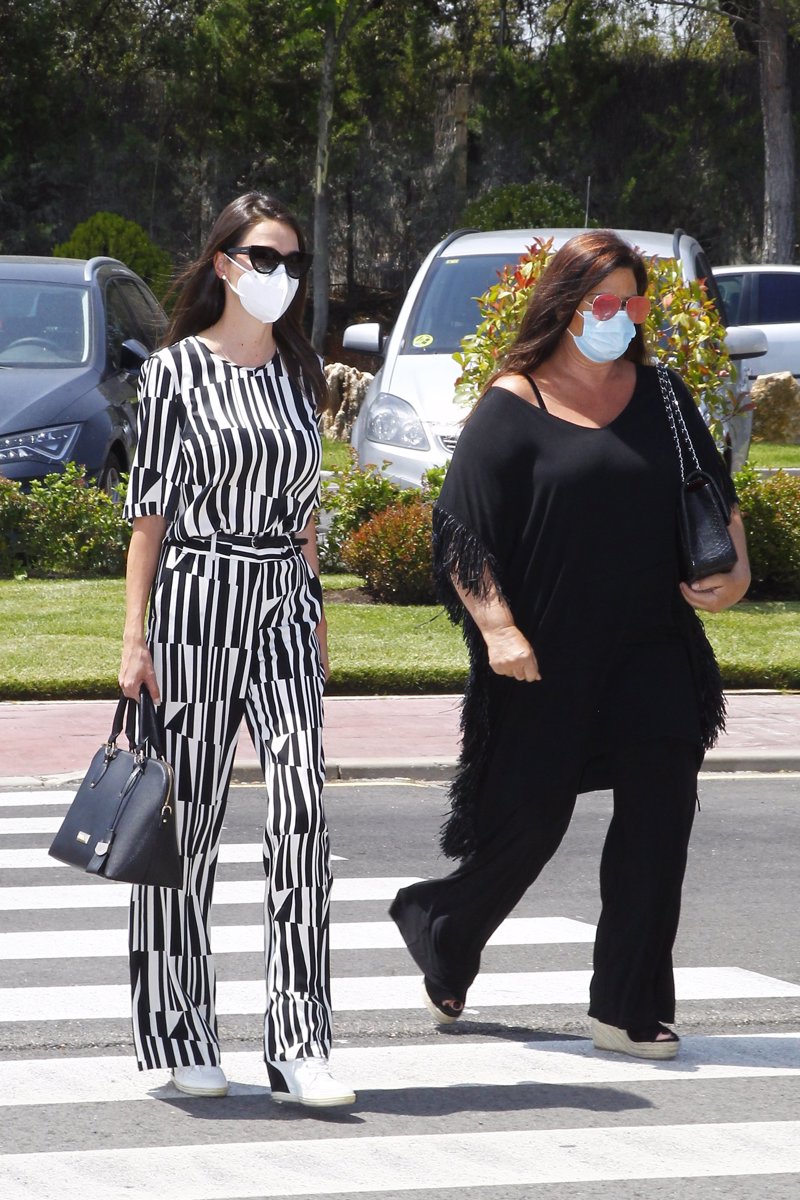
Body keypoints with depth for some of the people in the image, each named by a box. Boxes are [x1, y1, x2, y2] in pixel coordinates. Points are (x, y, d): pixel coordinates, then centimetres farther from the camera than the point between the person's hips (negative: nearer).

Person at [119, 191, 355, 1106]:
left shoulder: (299, 373, 12)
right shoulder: (177, 371, -1)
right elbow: (149, 509, -2)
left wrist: (316, 615, 15)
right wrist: (135, 636, -6)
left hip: (284, 608, 3)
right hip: (196, 603, -3)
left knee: (301, 808, -10)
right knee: (186, 819, 2)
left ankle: (300, 1046, -13)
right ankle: (181, 1040, 15)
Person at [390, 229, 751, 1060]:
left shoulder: (658, 394, 10)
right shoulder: (513, 406, -4)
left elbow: (714, 493, 19)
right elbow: (465, 530, -8)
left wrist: (733, 567, 1)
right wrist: (496, 627, -18)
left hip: (649, 647, 4)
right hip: (546, 652, -4)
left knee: (660, 802, -7)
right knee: (531, 818, 4)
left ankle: (629, 1008, -1)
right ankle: (441, 932, 34)